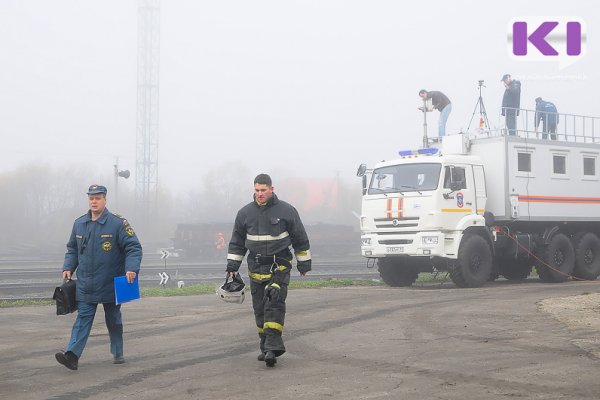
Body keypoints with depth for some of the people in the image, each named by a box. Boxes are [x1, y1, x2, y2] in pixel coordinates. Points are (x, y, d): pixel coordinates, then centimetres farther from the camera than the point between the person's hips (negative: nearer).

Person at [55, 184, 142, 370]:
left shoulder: (118, 223, -8)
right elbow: (72, 249, 19)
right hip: (85, 286, 3)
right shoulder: (79, 224, 7)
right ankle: (72, 355, -14)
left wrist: (131, 268, -24)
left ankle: (117, 353, 26)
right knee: (83, 319, -5)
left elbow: (133, 247, -10)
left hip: (110, 285, -3)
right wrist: (68, 268, 6)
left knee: (113, 320, 12)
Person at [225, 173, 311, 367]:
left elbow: (300, 239, 7)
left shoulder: (286, 210, -2)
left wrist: (304, 263, 8)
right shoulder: (245, 213, 6)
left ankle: (272, 346, -21)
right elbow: (237, 242, 17)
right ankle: (266, 346, 14)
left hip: (279, 266, -4)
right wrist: (232, 265, 12)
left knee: (274, 303, -17)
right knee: (260, 308, 4)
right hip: (256, 267, 4)